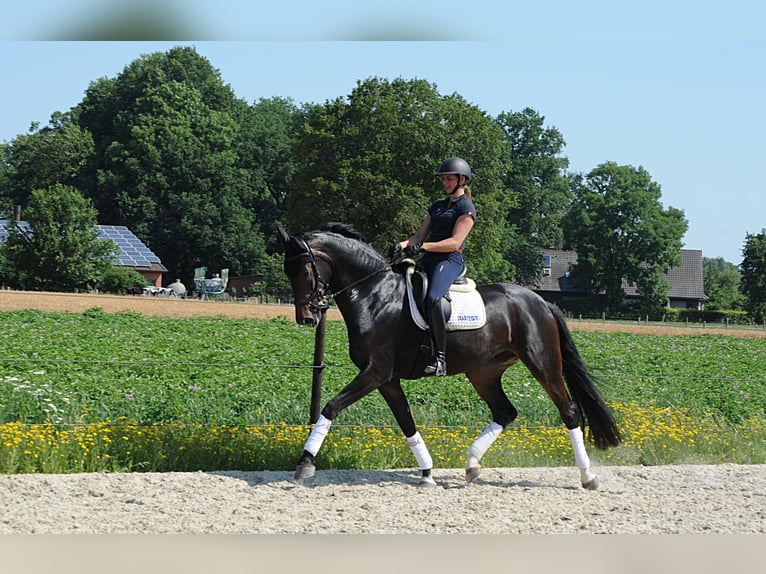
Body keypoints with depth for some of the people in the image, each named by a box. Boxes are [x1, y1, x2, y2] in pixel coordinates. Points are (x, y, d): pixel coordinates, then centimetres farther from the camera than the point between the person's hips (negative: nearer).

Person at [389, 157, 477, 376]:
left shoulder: (466, 207, -1)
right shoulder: (438, 206, 24)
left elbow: (455, 243, -13)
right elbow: (420, 235, 19)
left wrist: (422, 247, -22)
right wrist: (403, 245, -3)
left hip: (449, 260, -9)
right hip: (429, 260, 9)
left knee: (433, 298, -35)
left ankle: (440, 358, -34)